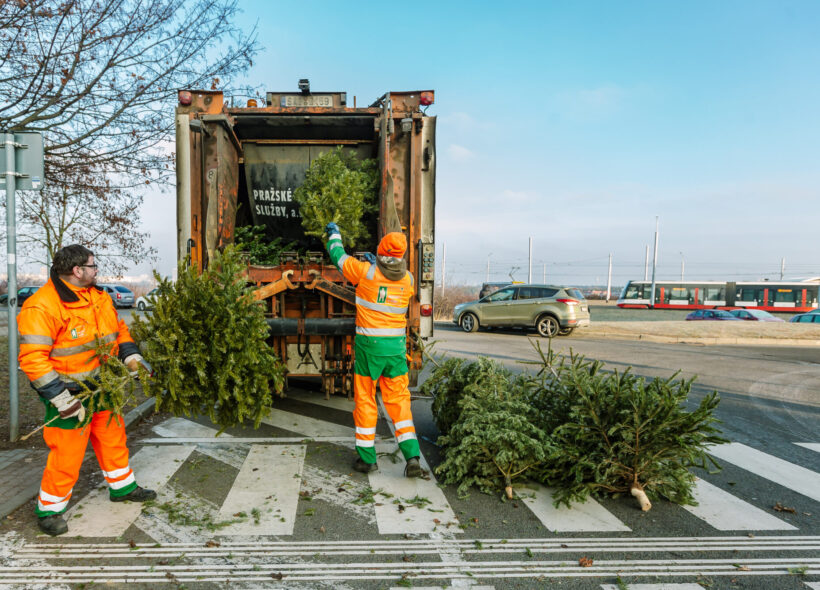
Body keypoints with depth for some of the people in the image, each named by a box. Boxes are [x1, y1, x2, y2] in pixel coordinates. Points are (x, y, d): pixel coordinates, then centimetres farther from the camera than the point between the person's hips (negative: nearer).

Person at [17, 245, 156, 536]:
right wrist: (61, 398, -26)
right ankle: (49, 509, 24)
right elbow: (32, 358, -25)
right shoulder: (42, 307, -22)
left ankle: (122, 487, 40)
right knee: (67, 453, 1)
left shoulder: (98, 297, 4)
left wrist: (130, 356, 3)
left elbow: (118, 327, 17)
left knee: (113, 437, 20)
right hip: (70, 393, -8)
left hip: (103, 388, 8)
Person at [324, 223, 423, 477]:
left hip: (369, 345, -3)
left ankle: (367, 458, 18)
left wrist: (334, 233, 28)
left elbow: (339, 256, 9)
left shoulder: (366, 272, -9)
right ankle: (412, 456, 2)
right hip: (396, 346, 3)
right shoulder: (408, 279, 1)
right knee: (398, 401, 11)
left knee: (365, 401, 10)